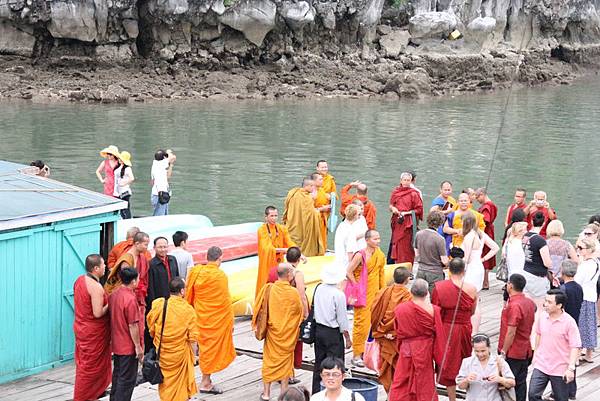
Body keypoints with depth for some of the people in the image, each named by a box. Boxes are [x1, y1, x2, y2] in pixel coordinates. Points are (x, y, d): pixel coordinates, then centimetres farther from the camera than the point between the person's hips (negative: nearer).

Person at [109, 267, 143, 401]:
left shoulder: (113, 295, 2)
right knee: (127, 379, 1)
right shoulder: (130, 299, -23)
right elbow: (133, 326, -21)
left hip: (116, 344, 8)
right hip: (129, 346, -8)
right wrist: (138, 346, -14)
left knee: (117, 375, 20)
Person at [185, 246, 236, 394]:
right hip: (218, 319, -5)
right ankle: (205, 383, 11)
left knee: (205, 346, 20)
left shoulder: (195, 272, -4)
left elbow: (189, 296, 4)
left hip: (200, 316, 5)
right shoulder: (220, 276, -18)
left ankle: (206, 380, 27)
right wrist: (230, 322, -4)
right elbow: (225, 300, -13)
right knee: (212, 348, 5)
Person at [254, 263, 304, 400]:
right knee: (285, 360, 12)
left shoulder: (268, 289, -12)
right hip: (288, 333, -1)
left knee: (269, 360, 12)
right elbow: (299, 312, -3)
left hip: (272, 331, 1)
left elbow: (259, 309, -4)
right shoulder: (293, 292, -16)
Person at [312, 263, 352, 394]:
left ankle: (316, 392, 24)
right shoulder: (338, 294, -18)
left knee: (319, 363, 16)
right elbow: (342, 319, -13)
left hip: (318, 329, 6)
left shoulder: (318, 289, -1)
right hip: (333, 333, -6)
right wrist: (348, 338, -3)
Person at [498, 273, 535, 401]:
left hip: (512, 353, -8)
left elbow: (511, 333, -22)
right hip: (525, 351, 8)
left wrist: (503, 352, -15)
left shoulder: (514, 306, -22)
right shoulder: (530, 302, 5)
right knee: (521, 382, 15)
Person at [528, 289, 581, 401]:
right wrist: (535, 354, 19)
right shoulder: (543, 316, -3)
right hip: (541, 365, 4)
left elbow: (575, 347, -17)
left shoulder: (569, 322, -18)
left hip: (560, 369, -4)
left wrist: (571, 368, -22)